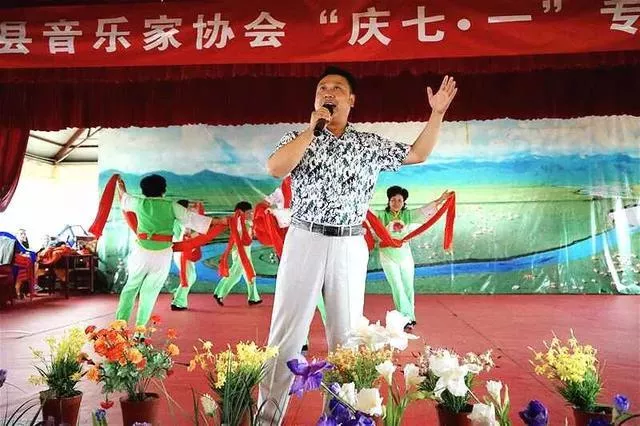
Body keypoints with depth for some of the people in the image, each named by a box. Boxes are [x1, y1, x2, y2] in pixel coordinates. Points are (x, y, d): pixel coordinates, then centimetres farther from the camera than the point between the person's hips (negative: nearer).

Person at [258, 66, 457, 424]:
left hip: (350, 247, 2)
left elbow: (417, 154, 14)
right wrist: (312, 129, -12)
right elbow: (275, 169, -13)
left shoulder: (370, 144, 10)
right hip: (304, 242, -1)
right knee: (286, 332, 1)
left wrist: (437, 113, 6)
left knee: (347, 334, 10)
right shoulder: (299, 137, 6)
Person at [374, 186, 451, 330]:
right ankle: (408, 318, 2)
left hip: (405, 256, 3)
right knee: (398, 289, -3)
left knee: (408, 288, 8)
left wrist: (440, 200, -7)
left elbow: (425, 210, -1)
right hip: (389, 258, -2)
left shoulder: (408, 215, 0)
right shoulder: (382, 215, -5)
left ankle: (409, 317, 22)